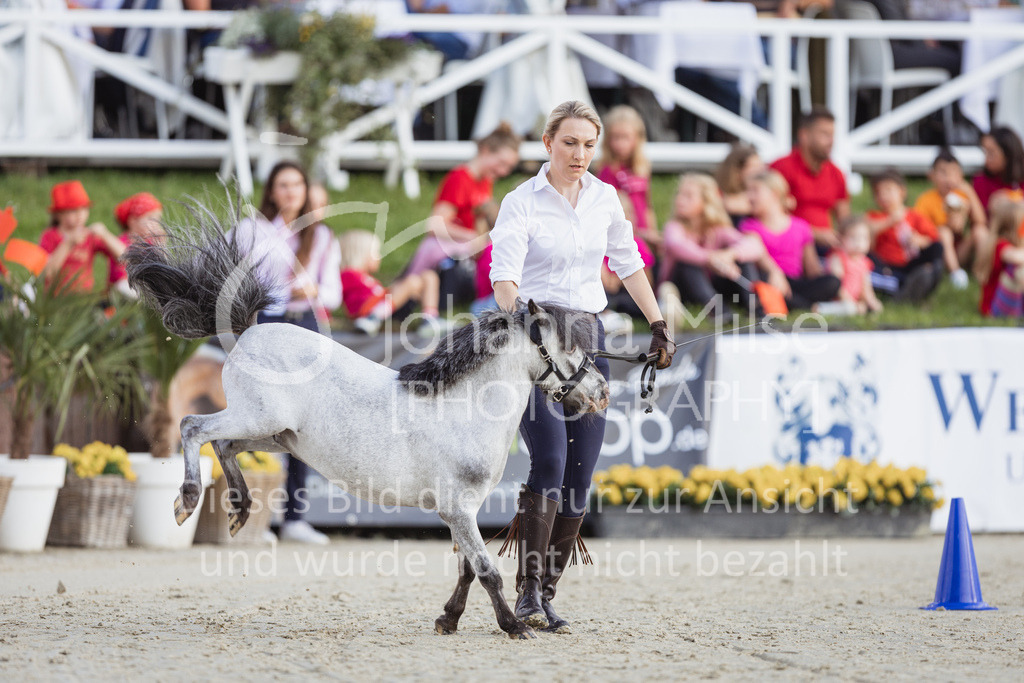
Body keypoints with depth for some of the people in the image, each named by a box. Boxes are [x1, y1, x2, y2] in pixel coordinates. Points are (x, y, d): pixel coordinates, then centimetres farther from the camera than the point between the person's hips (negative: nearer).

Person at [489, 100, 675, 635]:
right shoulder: (521, 204, -8)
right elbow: (504, 275, -19)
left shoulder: (604, 198, 8)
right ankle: (527, 593, -17)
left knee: (579, 474, 1)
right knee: (550, 461, -19)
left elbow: (628, 265, 19)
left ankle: (546, 591, 7)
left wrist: (659, 326, 16)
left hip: (588, 337, 5)